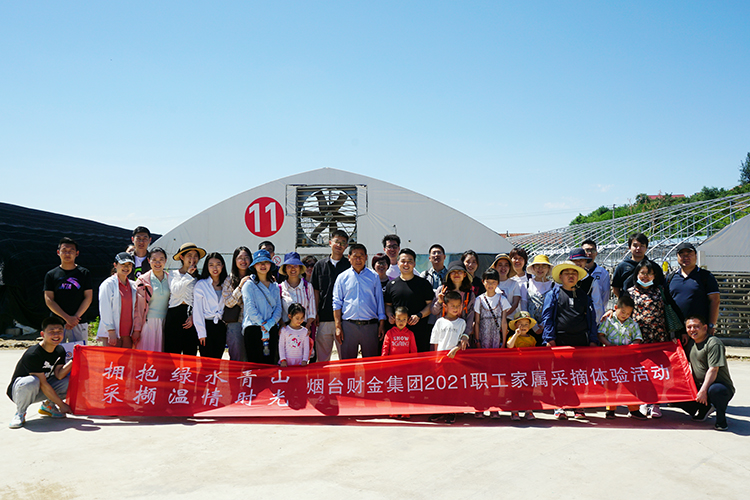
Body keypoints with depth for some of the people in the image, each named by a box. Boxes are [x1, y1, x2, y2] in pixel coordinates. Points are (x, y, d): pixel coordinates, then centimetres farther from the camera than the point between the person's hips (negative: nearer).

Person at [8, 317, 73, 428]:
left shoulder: (60, 351, -3)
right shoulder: (32, 355, -27)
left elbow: (59, 375, -13)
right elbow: (43, 384, -25)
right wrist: (61, 404, -21)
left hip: (39, 392, 7)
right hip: (18, 390, -7)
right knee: (32, 382, -41)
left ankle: (48, 405, 9)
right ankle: (20, 413, -13)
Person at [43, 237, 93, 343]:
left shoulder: (84, 273, 9)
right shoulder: (51, 275, 8)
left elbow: (88, 297, 4)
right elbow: (49, 300, 1)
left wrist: (76, 317, -8)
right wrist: (67, 318, -10)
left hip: (79, 324, 0)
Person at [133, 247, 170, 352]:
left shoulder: (170, 279, 8)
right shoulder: (143, 280, -1)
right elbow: (137, 307, -1)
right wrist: (136, 329, -4)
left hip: (165, 324, 3)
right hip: (148, 324, -3)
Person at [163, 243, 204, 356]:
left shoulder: (199, 277, 12)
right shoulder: (173, 274, 10)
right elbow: (176, 291, -8)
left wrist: (193, 316, -5)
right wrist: (188, 275, -3)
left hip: (191, 317, 1)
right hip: (175, 314, -1)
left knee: (190, 353, 1)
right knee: (172, 351, -3)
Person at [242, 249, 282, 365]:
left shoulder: (275, 286, 16)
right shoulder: (249, 285, 2)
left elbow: (278, 308, 7)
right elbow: (250, 308, -8)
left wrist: (270, 324, -10)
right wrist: (262, 324, -15)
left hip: (271, 329, 4)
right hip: (254, 328, -4)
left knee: (270, 363, 4)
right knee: (255, 364, -6)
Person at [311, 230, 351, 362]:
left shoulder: (350, 265, 4)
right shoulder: (320, 265, 11)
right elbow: (315, 291, 12)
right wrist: (315, 313, 4)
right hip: (324, 317, 2)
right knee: (322, 357, 7)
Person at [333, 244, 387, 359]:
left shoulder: (374, 276, 8)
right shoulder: (342, 277, 7)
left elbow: (380, 301, 10)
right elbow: (337, 303, 6)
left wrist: (382, 324, 3)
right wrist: (338, 327, -2)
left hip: (370, 325, 0)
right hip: (348, 325, 0)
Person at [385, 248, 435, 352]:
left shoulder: (423, 283, 6)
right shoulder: (391, 284, 13)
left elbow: (431, 304, 4)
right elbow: (388, 304, 20)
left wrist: (419, 316, -11)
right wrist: (390, 315, 0)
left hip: (420, 332, -1)